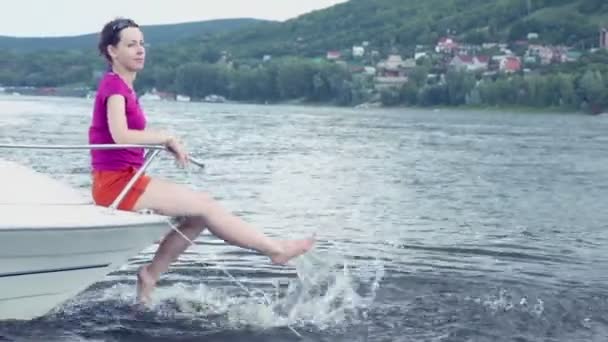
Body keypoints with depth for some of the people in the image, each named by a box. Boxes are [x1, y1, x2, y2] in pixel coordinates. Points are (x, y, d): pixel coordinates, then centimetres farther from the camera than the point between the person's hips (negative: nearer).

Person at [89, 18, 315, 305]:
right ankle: (276, 249, 1)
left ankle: (151, 273, 9)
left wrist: (165, 140, 1)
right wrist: (167, 137, -17)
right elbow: (120, 136, -27)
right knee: (205, 207, -7)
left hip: (124, 179, 9)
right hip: (116, 181, -9)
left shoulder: (123, 86, 14)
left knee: (200, 208, 8)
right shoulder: (113, 85, -13)